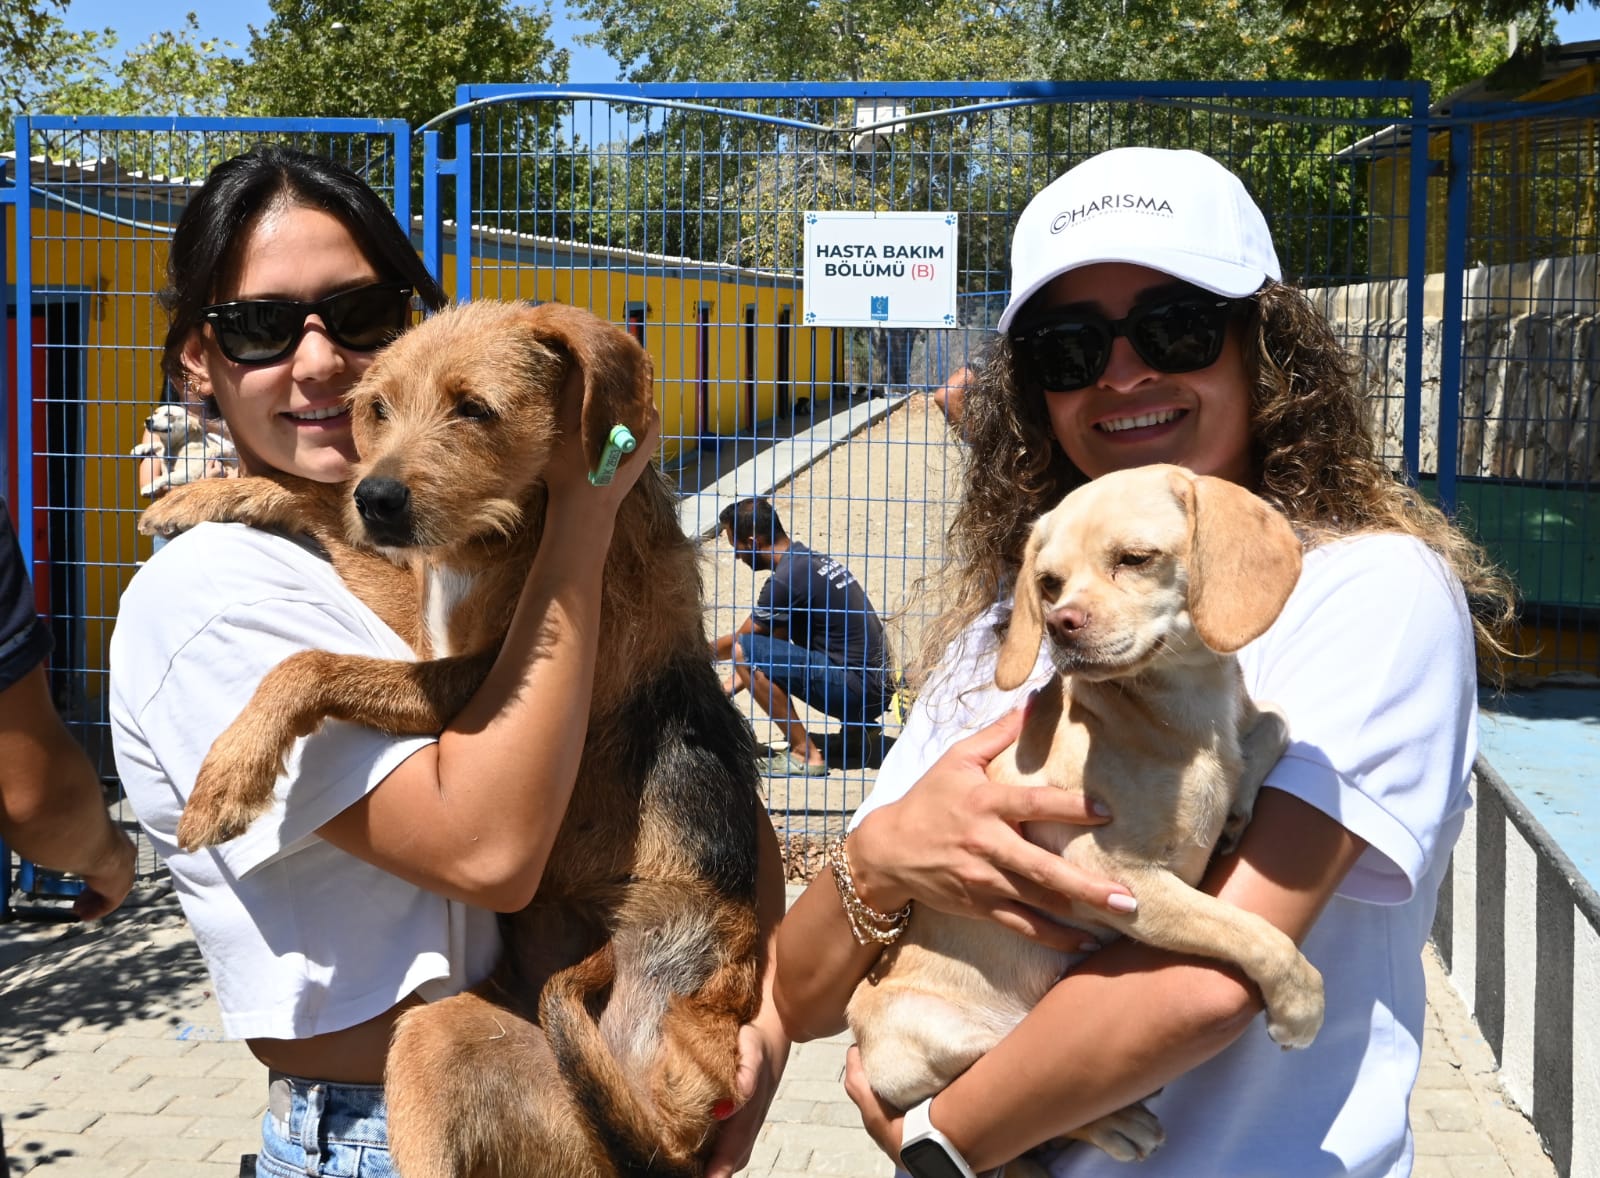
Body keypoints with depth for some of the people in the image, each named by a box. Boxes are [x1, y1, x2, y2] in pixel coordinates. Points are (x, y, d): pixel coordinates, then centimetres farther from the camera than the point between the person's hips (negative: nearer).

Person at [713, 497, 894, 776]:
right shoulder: (810, 559, 13)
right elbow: (774, 639, 21)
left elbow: (735, 644, -2)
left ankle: (805, 754, -9)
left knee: (744, 653, -15)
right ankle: (856, 729, 17)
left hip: (858, 689, -10)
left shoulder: (786, 580, -15)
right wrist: (722, 691, 21)